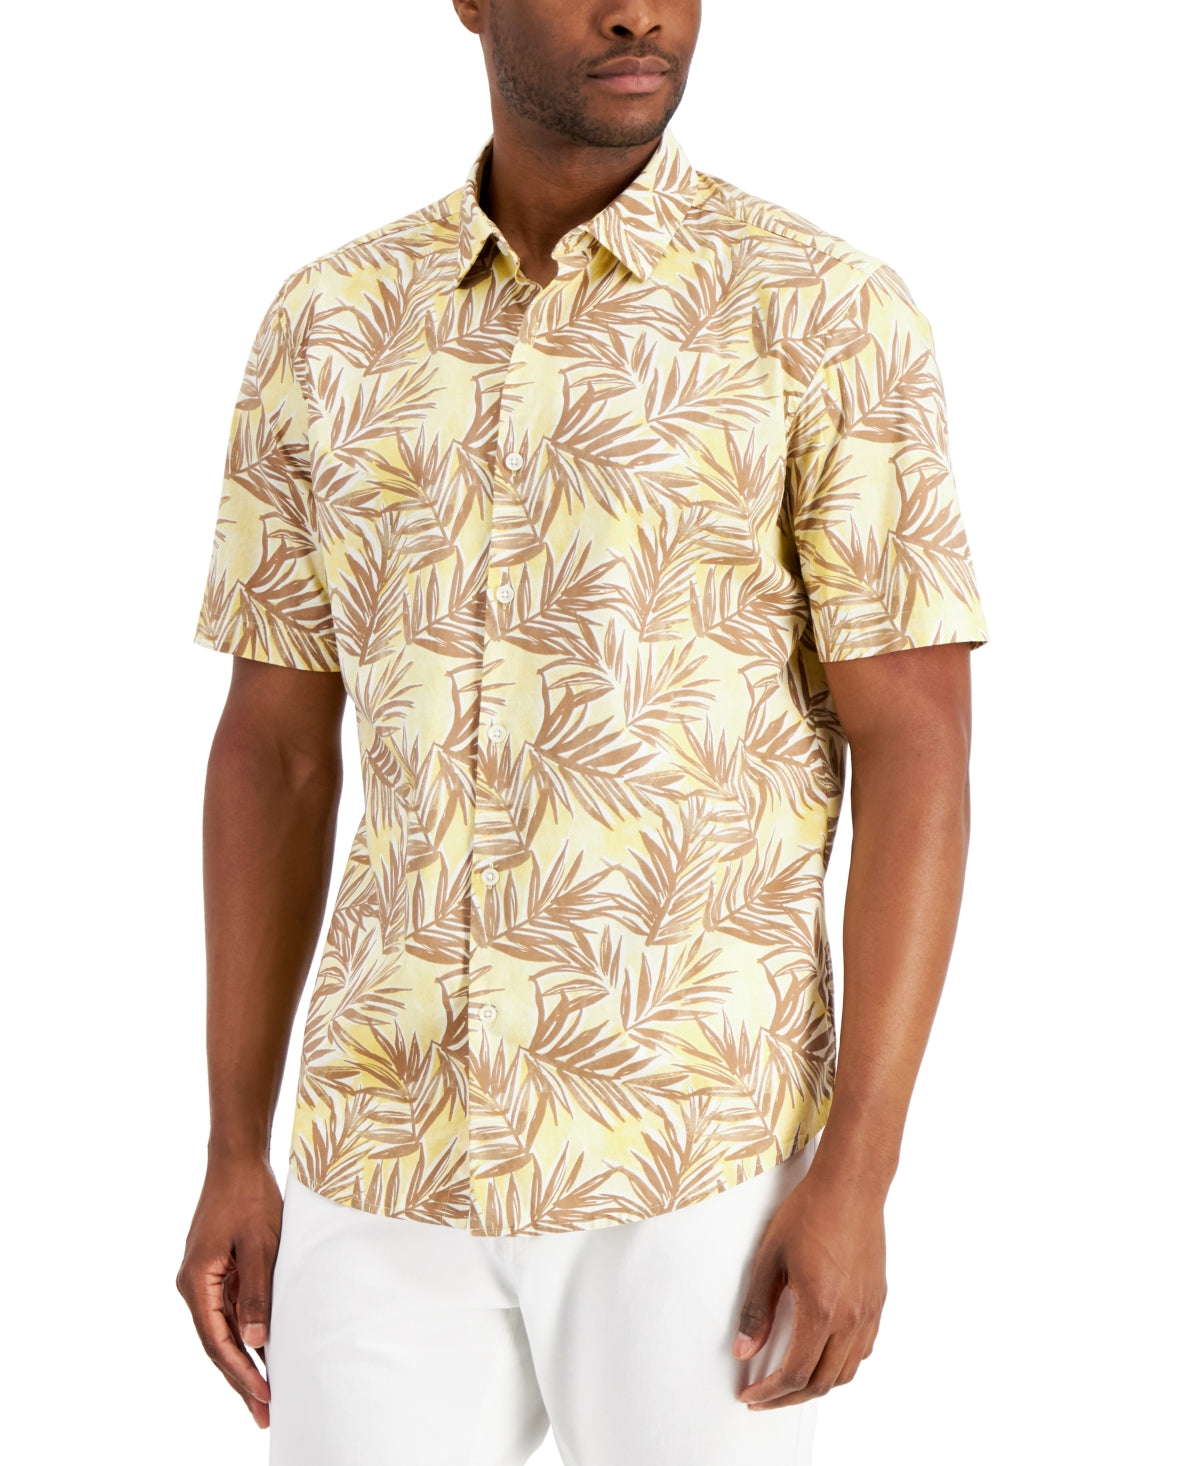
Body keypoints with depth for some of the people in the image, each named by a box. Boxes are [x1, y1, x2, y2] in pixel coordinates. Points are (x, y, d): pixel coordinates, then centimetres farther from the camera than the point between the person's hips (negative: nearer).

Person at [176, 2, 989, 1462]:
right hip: (404, 1147, 4)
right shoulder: (328, 332, 6)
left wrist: (854, 1177, -15)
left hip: (697, 1148, -3)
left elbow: (918, 751, -9)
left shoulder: (827, 313, -6)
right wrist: (232, 1154, 6)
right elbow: (272, 755, 10)